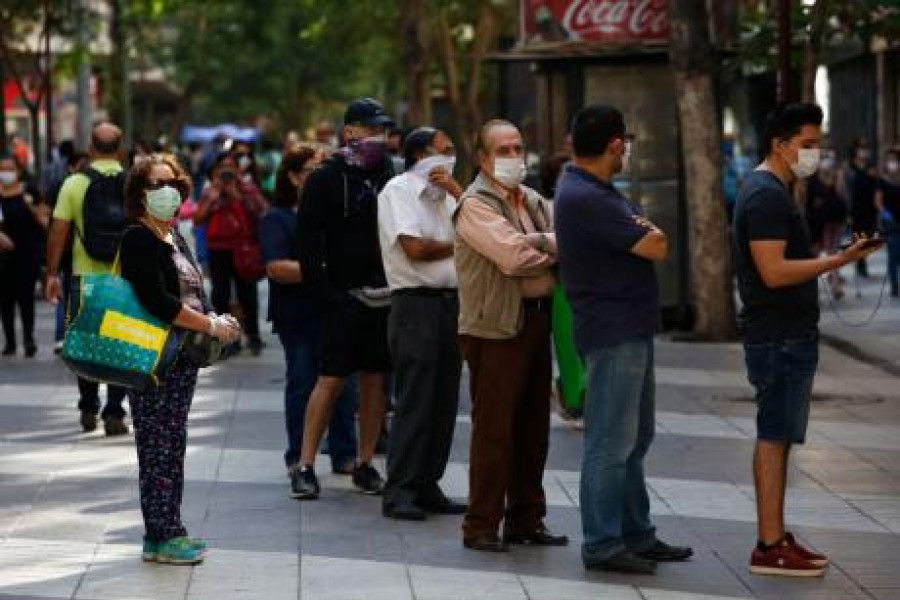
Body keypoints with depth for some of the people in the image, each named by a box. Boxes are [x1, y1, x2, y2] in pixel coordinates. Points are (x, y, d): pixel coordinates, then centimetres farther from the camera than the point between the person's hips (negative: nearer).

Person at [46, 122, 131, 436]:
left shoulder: (75, 184, -5)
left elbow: (58, 232, -6)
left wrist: (52, 273, 1)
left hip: (84, 277, 0)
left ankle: (88, 409, 21)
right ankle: (114, 413, 3)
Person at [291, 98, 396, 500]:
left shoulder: (390, 177, 11)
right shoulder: (324, 180, 0)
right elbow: (307, 242, -3)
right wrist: (325, 291, -10)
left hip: (383, 297, 4)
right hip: (342, 297, -4)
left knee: (375, 380, 6)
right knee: (330, 379, -6)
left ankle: (365, 464, 15)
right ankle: (305, 466, -2)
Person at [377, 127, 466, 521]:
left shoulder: (444, 194, 17)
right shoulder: (399, 190, -5)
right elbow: (414, 248, -15)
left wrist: (455, 191, -4)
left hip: (450, 301, 7)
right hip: (415, 303, -7)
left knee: (444, 401, 7)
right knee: (414, 403, -8)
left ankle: (427, 486, 14)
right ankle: (399, 493, -4)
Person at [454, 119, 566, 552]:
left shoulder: (533, 200, 18)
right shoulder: (475, 205, -8)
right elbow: (514, 256, -20)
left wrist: (539, 245, -14)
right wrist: (558, 247, -8)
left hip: (536, 321, 8)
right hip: (496, 326, -8)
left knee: (533, 427, 11)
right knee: (493, 428, -6)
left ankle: (526, 521, 20)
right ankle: (480, 527, 0)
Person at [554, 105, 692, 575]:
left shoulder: (600, 192, 16)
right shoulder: (583, 198, -19)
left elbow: (655, 240, 14)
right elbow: (655, 248, -19)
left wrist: (645, 234, -8)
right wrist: (648, 235, 3)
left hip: (632, 330, 11)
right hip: (613, 333, -11)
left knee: (635, 439, 17)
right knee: (611, 443, -6)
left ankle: (637, 535, 25)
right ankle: (602, 545, 0)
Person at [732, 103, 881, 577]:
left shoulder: (771, 191, 17)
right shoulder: (767, 195, -16)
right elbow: (774, 272, -24)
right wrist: (839, 260, -24)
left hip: (787, 337, 11)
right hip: (780, 339, -11)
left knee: (776, 437, 12)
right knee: (774, 437, -8)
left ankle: (775, 538, 17)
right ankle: (770, 548, -6)